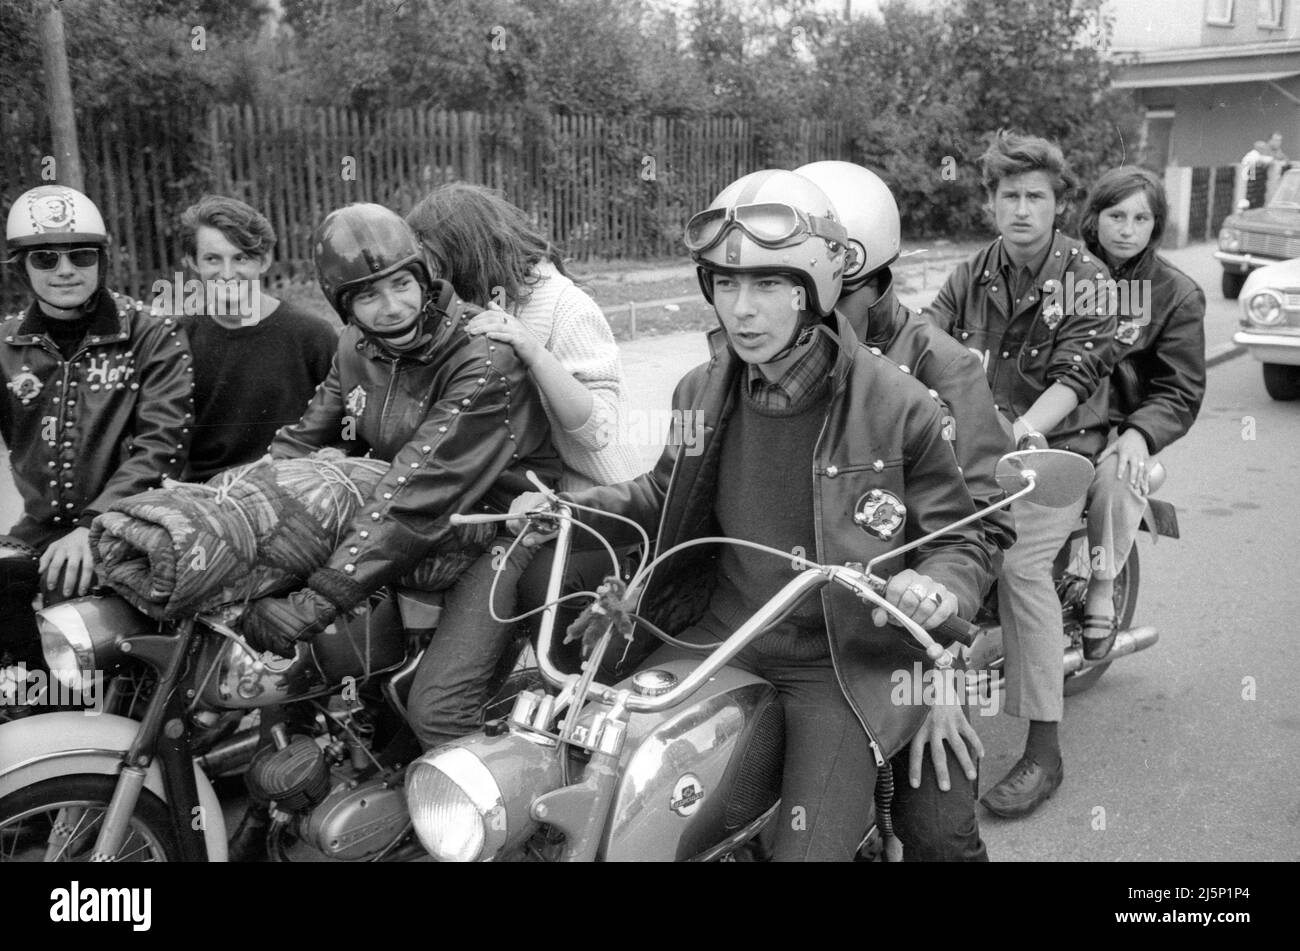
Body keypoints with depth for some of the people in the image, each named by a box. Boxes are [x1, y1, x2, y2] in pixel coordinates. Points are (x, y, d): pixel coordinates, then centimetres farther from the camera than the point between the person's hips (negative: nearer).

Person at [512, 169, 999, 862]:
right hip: (719, 635, 5)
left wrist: (938, 589, -27)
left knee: (806, 848, -15)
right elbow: (665, 498, 20)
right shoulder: (701, 393, 3)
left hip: (846, 660, -4)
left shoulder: (896, 406, -12)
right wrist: (569, 507, 6)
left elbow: (960, 540, -4)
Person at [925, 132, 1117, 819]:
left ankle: (1043, 750, -19)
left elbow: (1077, 373, -15)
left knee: (1019, 562, -26)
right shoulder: (974, 274, 11)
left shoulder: (1083, 275, -3)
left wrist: (1024, 427, -34)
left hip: (1058, 444, -4)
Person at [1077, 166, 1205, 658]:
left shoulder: (1177, 294, 3)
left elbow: (1181, 393, 0)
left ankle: (1101, 594, -14)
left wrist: (1139, 434, -20)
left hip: (1121, 427, -1)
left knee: (1116, 476, -35)